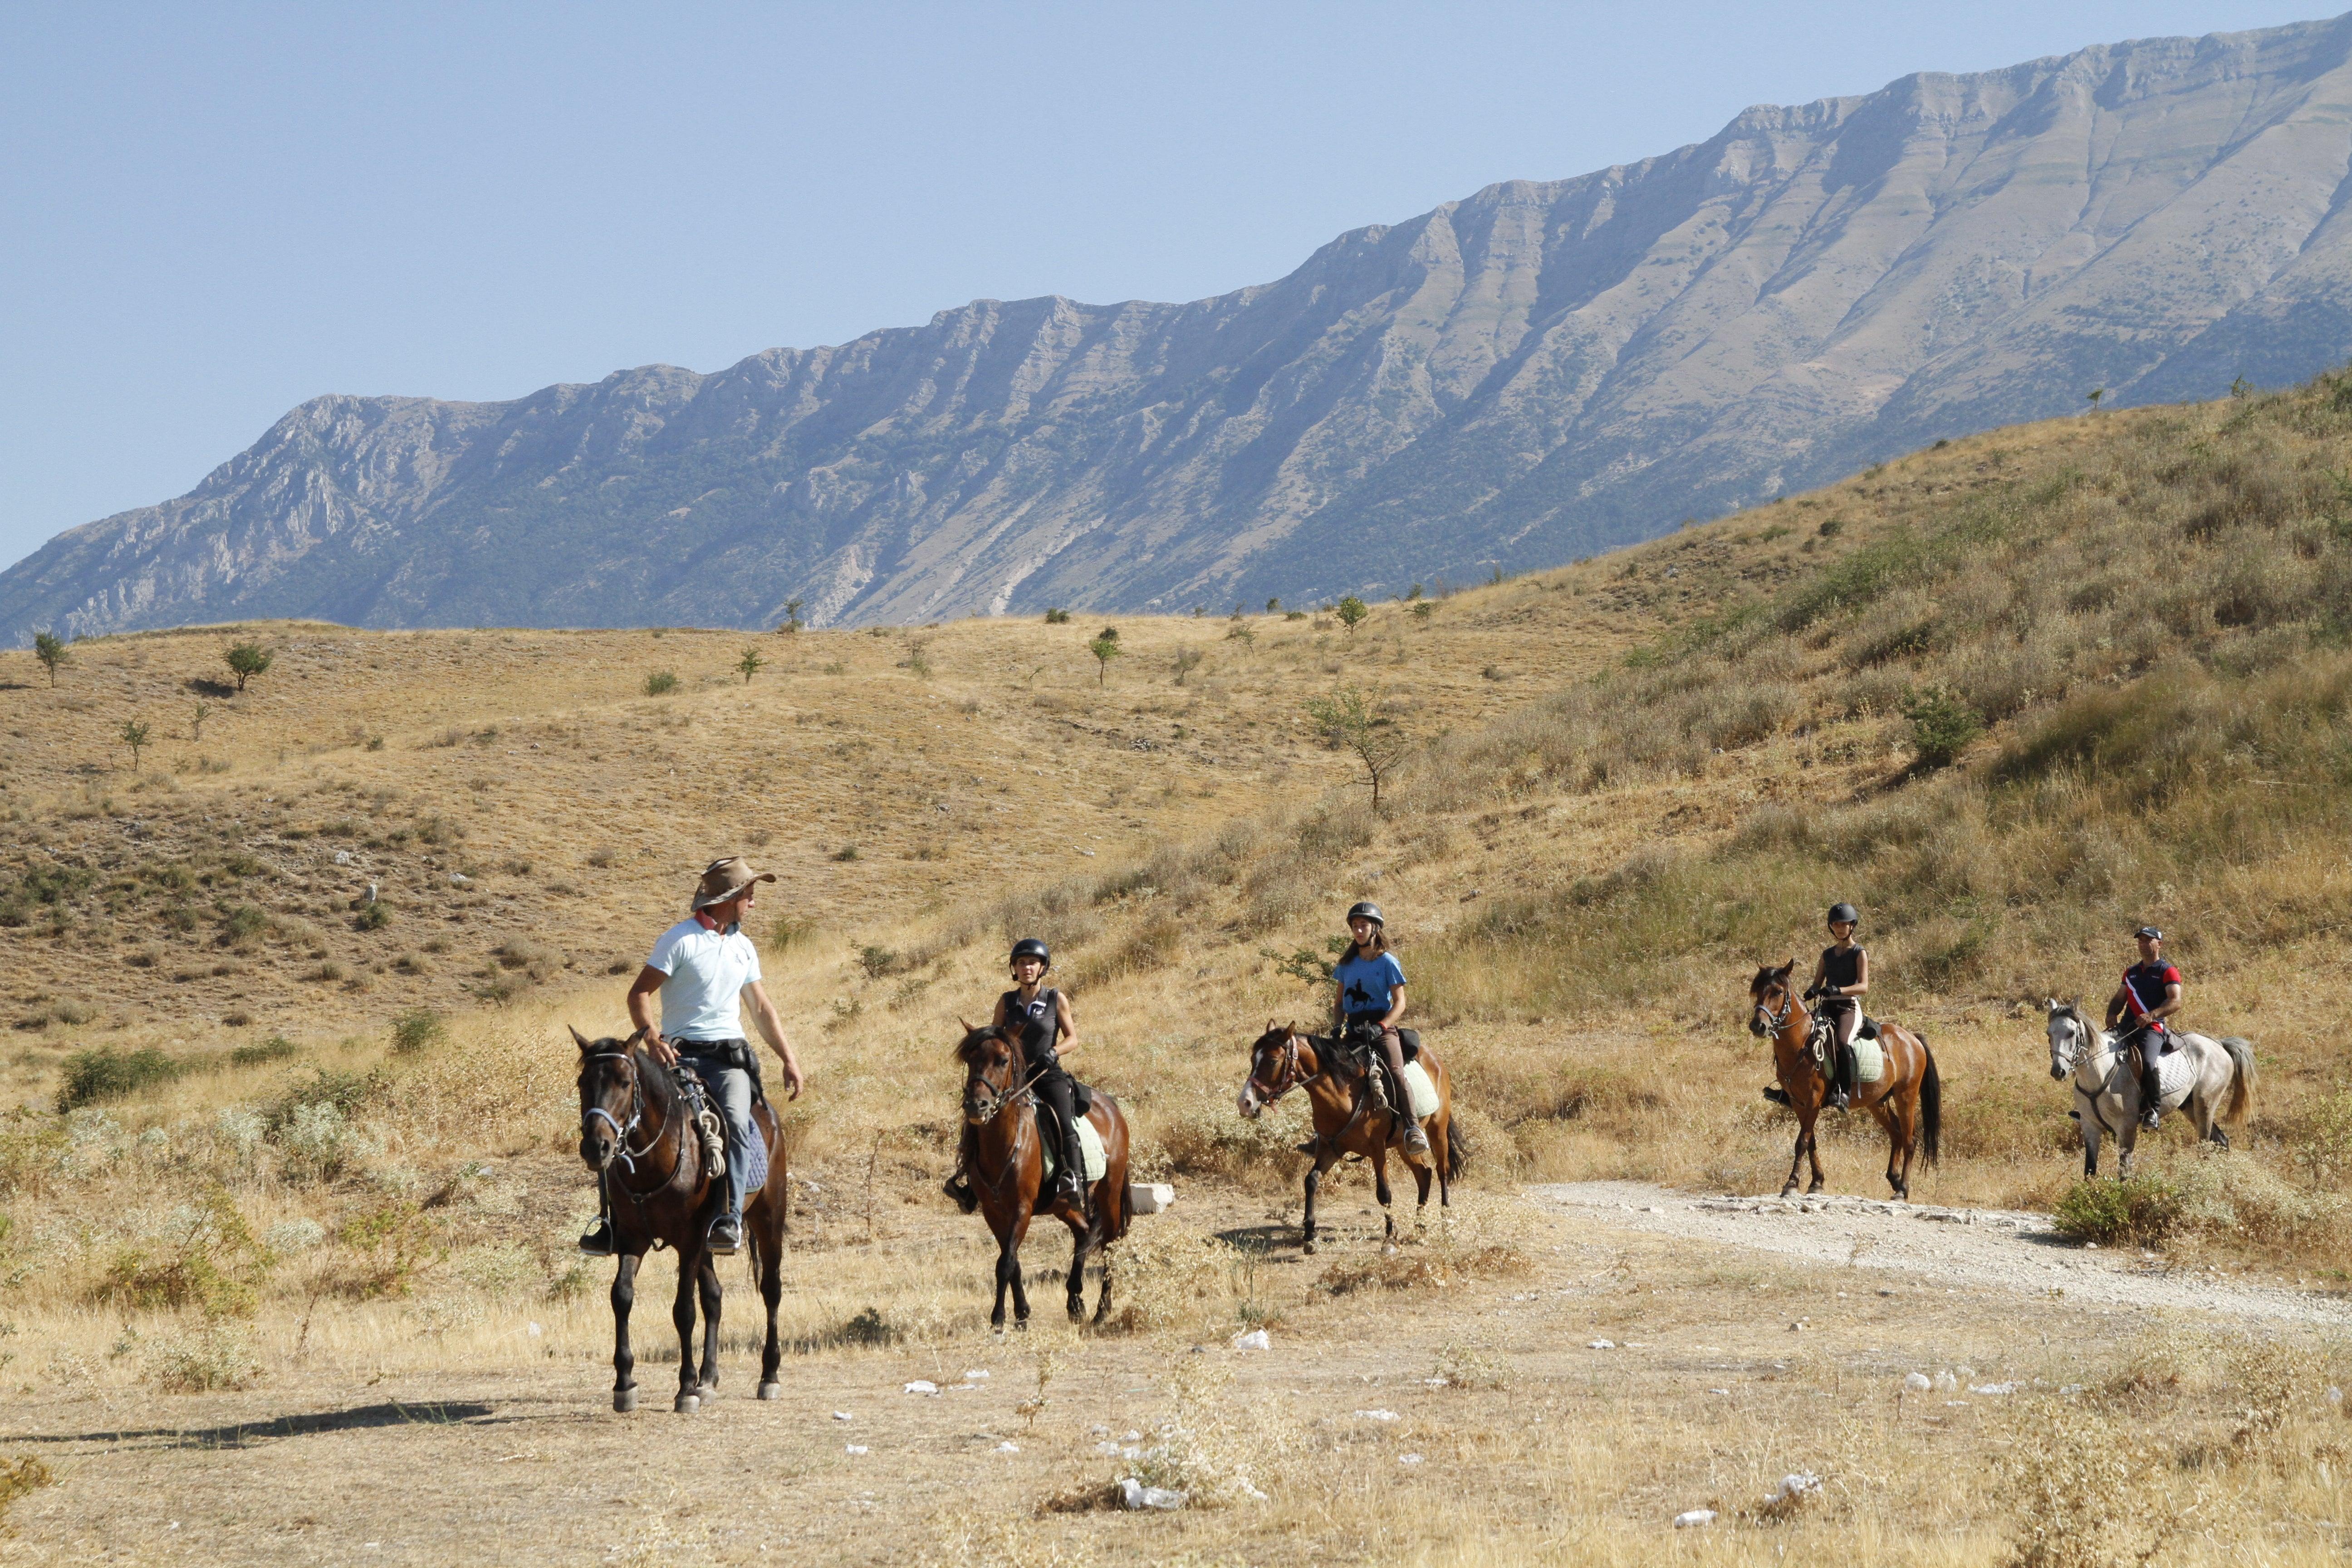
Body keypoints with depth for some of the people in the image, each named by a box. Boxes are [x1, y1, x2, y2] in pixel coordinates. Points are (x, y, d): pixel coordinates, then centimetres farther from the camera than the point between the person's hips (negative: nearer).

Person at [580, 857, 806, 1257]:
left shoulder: (744, 947, 18)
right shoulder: (680, 939, -1)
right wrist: (651, 1036, -23)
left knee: (736, 1121, -25)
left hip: (730, 1055, 3)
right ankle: (612, 1218, -8)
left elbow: (762, 1009, 24)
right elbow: (639, 992, -5)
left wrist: (789, 1060, 16)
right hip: (680, 1054, -3)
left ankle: (730, 1220, -27)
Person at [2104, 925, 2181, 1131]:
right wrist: (2112, 1014, 3)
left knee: (2147, 1062, -34)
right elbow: (2119, 999, 28)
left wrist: (2151, 1015, -26)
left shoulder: (2168, 972, 2)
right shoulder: (2131, 973, 24)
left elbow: (2175, 1002, -10)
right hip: (2126, 1027, 7)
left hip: (2152, 1029, -7)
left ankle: (2154, 1110, -17)